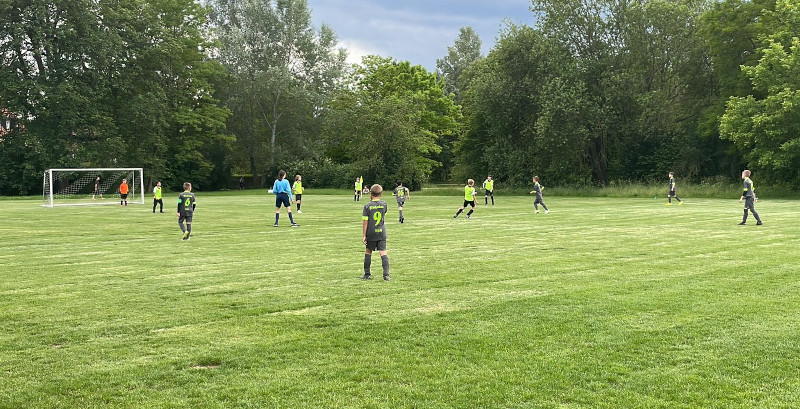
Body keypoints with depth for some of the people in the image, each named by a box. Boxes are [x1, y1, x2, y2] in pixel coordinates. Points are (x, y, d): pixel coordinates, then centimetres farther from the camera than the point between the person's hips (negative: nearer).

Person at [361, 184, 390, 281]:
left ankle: (367, 274, 20)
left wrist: (364, 235, -2)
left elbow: (365, 222, -9)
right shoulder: (384, 204, 0)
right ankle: (386, 274, -11)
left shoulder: (367, 206, -8)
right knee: (383, 253, -1)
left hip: (371, 234, -1)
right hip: (381, 233, 1)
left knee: (368, 252, 15)